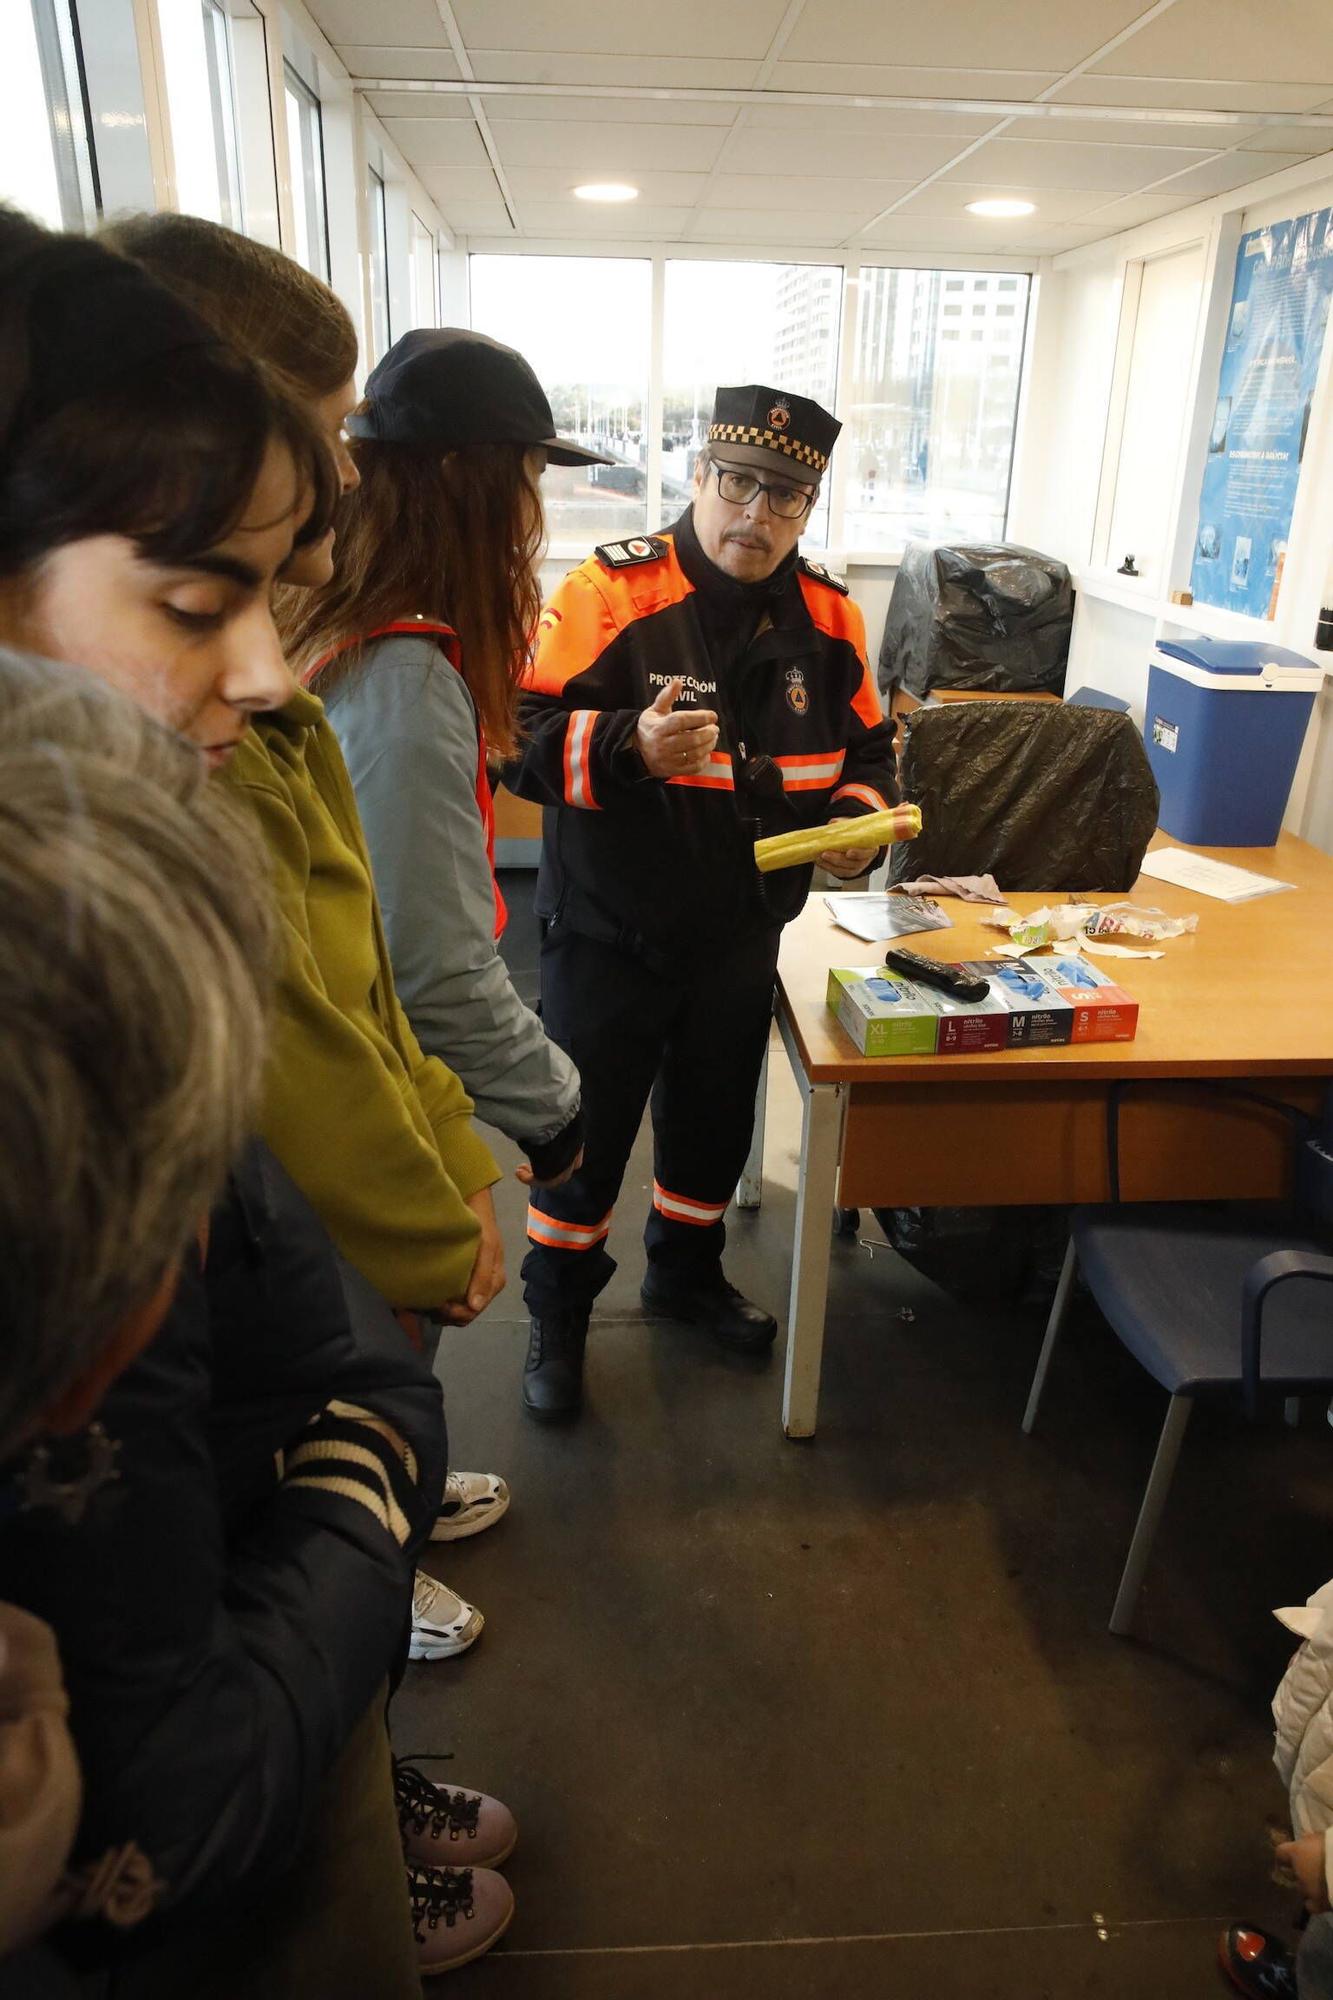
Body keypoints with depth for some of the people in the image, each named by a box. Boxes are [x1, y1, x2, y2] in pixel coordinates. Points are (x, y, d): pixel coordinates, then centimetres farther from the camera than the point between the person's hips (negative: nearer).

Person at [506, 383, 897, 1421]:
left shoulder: (827, 616, 2)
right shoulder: (610, 589, -14)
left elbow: (867, 745, 15)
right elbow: (524, 738, -18)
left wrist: (864, 808, -6)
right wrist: (631, 748, -35)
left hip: (743, 934, 5)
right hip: (610, 932, -4)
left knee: (715, 1119, 21)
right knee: (587, 1133, 8)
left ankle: (688, 1270, 47)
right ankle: (559, 1313, 31)